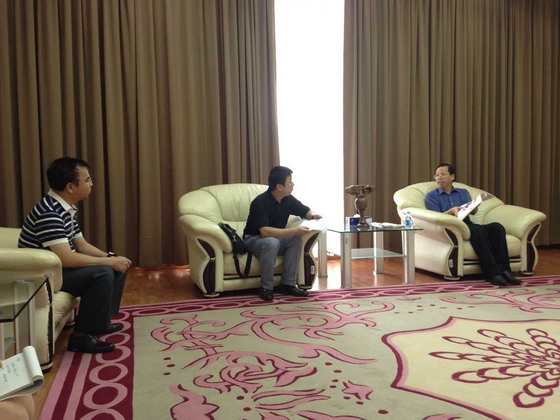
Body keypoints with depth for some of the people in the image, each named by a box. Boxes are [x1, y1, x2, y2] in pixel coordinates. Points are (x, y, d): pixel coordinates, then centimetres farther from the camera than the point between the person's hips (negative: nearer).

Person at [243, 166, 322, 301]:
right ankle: (266, 287, -22)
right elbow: (265, 231, -38)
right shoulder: (260, 202, -28)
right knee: (272, 242, -37)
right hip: (253, 239, -6)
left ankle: (287, 284, -14)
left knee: (296, 239, -21)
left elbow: (306, 211, 9)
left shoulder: (288, 199, -7)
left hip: (275, 237, 6)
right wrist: (294, 230, -42)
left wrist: (313, 215, -16)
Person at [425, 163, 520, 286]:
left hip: (468, 226, 4)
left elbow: (473, 211, 6)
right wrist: (451, 211, -18)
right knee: (478, 230, -35)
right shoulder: (432, 196, 13)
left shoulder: (463, 192, 23)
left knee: (497, 227, -25)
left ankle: (503, 269, -30)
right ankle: (492, 274, -39)